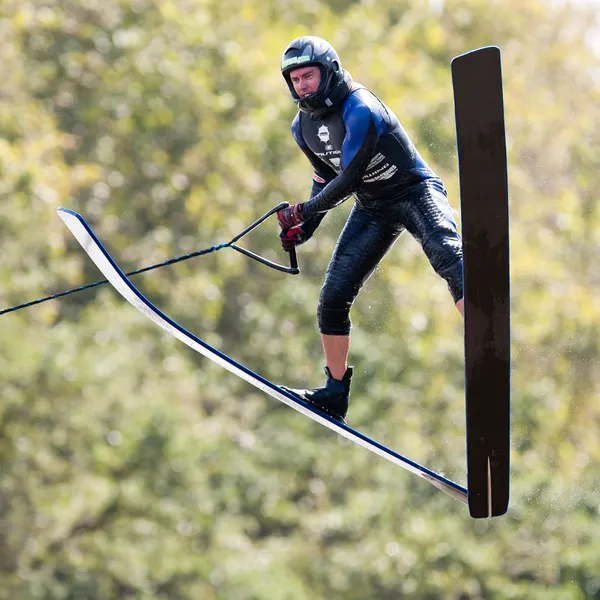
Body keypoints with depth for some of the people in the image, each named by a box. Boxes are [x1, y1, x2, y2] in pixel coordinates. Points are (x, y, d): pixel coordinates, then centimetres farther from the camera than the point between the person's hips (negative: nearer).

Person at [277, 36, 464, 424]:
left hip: (415, 191, -7)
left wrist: (305, 210, -11)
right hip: (372, 209, 7)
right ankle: (336, 392, 13)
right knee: (333, 298, -1)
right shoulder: (304, 126, 1)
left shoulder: (360, 110, -24)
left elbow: (349, 179, -23)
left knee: (447, 255, -35)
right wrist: (305, 226, 4)